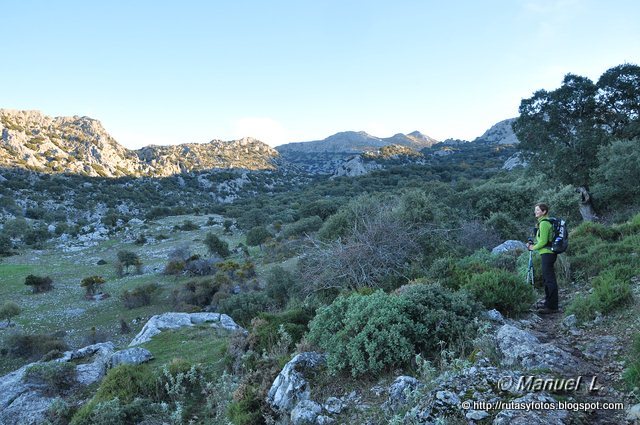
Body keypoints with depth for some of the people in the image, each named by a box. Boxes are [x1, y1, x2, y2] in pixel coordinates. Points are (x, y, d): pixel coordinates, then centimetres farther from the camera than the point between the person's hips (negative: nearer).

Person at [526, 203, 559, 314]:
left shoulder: (544, 223, -14)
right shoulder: (546, 222, 17)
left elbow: (543, 241, -19)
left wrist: (533, 247, -5)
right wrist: (532, 244, 12)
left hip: (547, 253, -11)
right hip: (549, 253, 11)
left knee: (550, 280, -8)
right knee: (546, 279, 17)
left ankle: (552, 307, -6)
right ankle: (548, 304, 26)